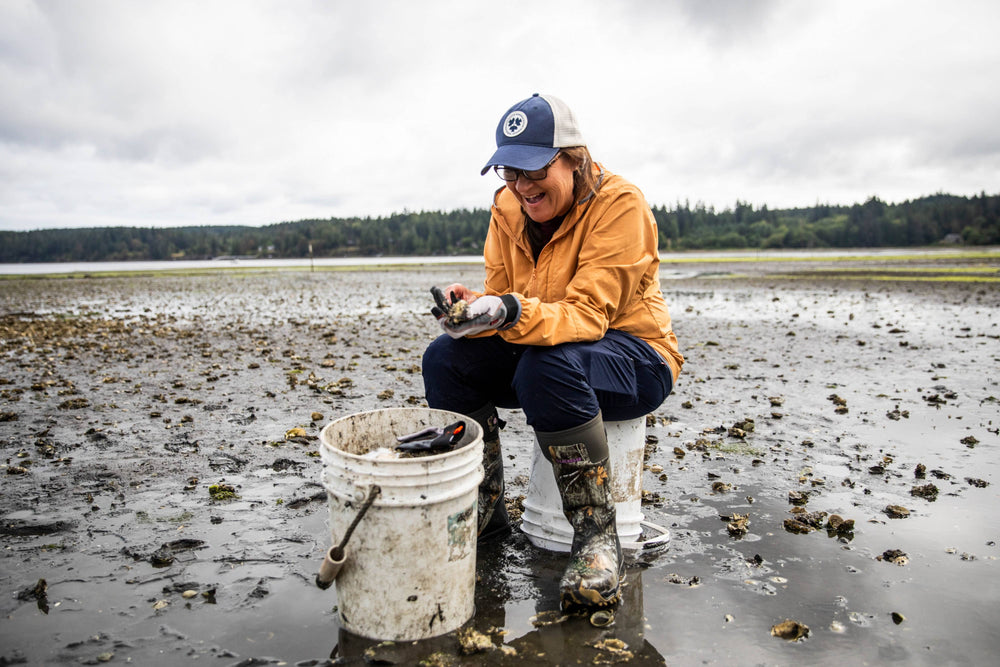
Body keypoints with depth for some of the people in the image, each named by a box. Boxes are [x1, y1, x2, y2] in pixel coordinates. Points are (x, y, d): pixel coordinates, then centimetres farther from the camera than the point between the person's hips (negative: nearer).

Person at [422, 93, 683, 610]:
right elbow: (499, 300, -1)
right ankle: (482, 508, 2)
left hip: (634, 360, -6)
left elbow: (588, 314, -28)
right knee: (445, 358, -15)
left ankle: (595, 532, -21)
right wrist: (468, 311, -25)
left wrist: (513, 312, -45)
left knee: (547, 366, -38)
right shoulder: (508, 209, 0)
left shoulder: (620, 204, -19)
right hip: (537, 350, 6)